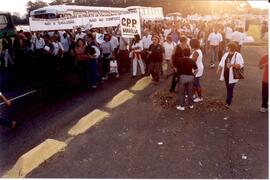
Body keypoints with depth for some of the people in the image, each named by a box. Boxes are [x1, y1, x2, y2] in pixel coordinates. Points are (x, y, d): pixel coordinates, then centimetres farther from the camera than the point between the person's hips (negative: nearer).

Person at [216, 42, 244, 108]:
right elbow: (221, 63, 17)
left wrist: (233, 65, -30)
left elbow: (241, 65, -18)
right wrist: (218, 70, 11)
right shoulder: (226, 54, 11)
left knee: (230, 89, -4)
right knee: (228, 88, 14)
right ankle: (228, 101, 26)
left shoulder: (238, 55, -10)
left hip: (232, 76, -6)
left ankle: (228, 102, 2)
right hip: (225, 74, 6)